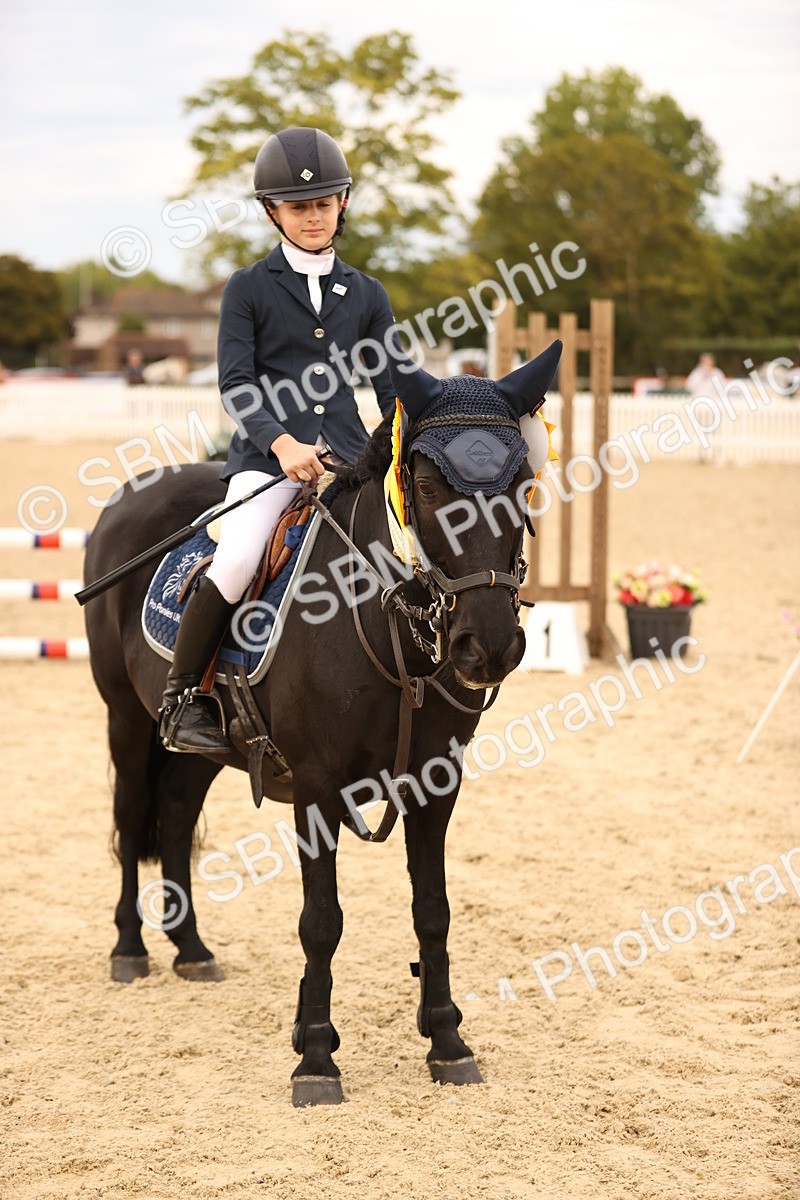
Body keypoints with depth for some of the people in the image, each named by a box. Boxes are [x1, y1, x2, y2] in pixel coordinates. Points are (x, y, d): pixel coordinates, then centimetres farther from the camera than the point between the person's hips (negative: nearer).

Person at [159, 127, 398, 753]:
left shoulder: (366, 294, 16)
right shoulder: (249, 288, 6)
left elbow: (392, 385, 14)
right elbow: (235, 383, -3)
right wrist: (282, 443, -19)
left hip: (348, 455, 4)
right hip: (266, 453, -4)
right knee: (237, 560, -29)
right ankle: (181, 696, -13)